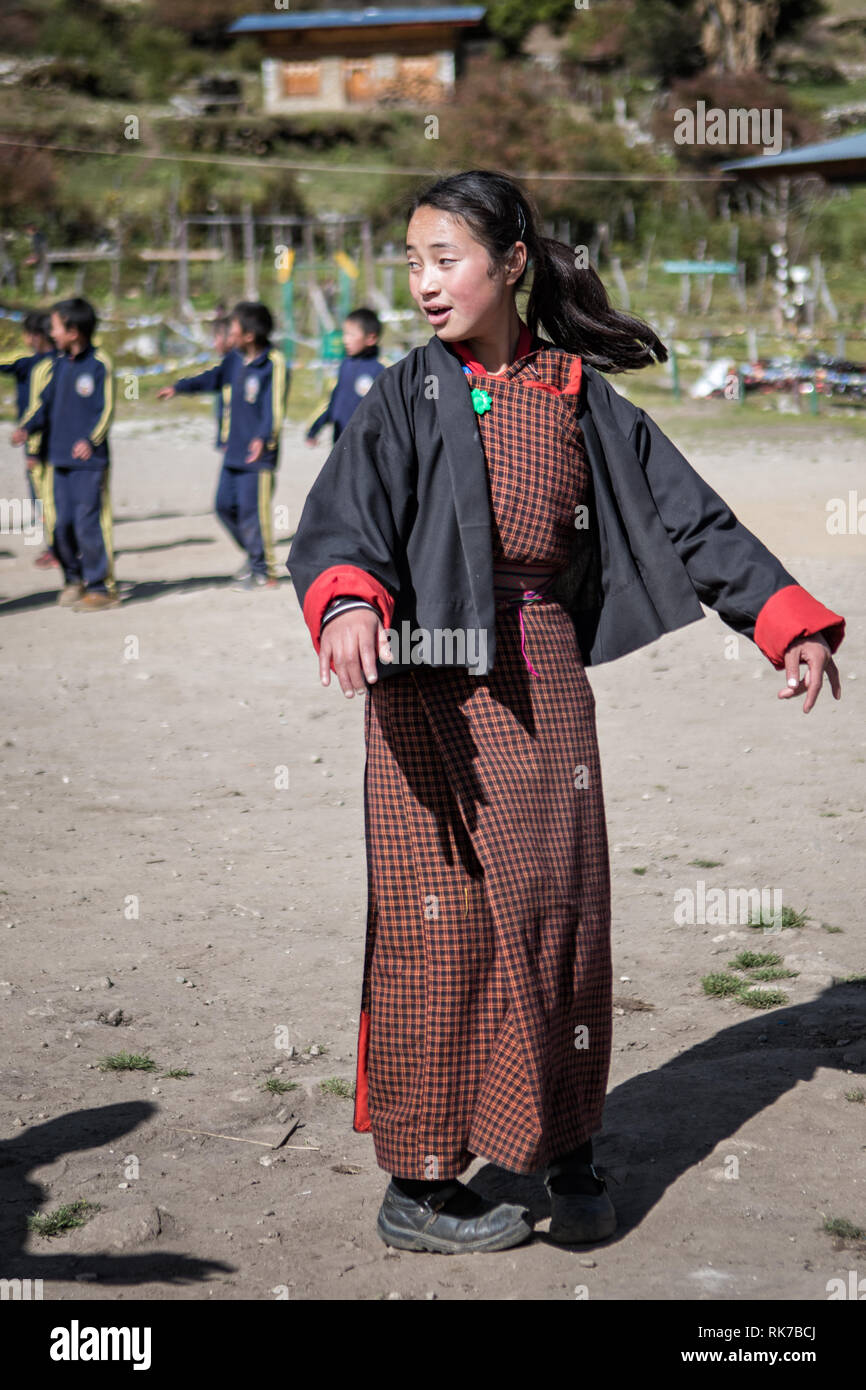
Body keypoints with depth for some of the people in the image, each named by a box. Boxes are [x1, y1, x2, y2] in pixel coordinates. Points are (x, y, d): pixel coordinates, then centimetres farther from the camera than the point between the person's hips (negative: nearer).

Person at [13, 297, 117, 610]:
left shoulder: (99, 364, -7)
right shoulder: (59, 364, 12)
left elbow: (106, 409, -9)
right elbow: (44, 402, 14)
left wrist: (90, 440, -21)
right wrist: (27, 427, -2)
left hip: (89, 459, -6)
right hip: (59, 458, 6)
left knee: (88, 524, -7)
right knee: (61, 523, 7)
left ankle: (101, 587, 1)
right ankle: (73, 578, 24)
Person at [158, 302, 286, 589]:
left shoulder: (274, 363, -13)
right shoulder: (235, 359, 10)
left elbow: (275, 406, -21)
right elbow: (211, 377, 28)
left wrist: (263, 438, -34)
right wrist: (178, 387, 30)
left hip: (257, 454, -8)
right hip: (233, 451, 8)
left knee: (252, 510, -6)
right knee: (225, 504, 11)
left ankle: (263, 572, 5)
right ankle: (254, 555, 29)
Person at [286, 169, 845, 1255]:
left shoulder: (581, 397, 7)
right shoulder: (408, 398, 0)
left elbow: (685, 515, 8)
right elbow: (342, 516, -14)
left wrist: (789, 622, -1)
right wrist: (348, 603, -37)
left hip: (544, 679, 3)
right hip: (433, 684, -3)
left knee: (563, 907, 5)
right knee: (442, 921, -1)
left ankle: (568, 1149, 21)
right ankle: (420, 1182, 10)